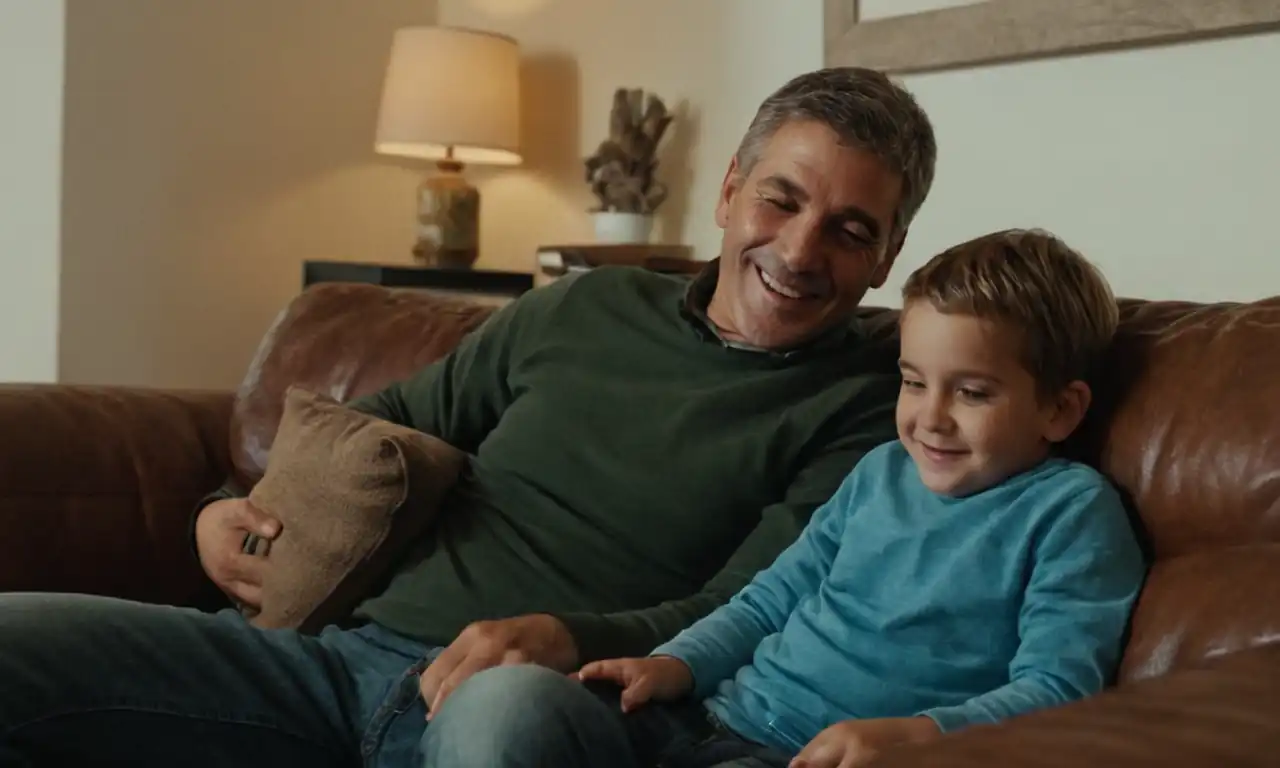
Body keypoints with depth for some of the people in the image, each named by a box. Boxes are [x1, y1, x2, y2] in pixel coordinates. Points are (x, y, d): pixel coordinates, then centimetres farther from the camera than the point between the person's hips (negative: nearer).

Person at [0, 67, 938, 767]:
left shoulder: (863, 411, 4)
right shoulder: (585, 309, 17)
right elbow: (399, 418, 28)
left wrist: (567, 637, -27)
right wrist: (232, 508, 14)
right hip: (349, 654, 5)